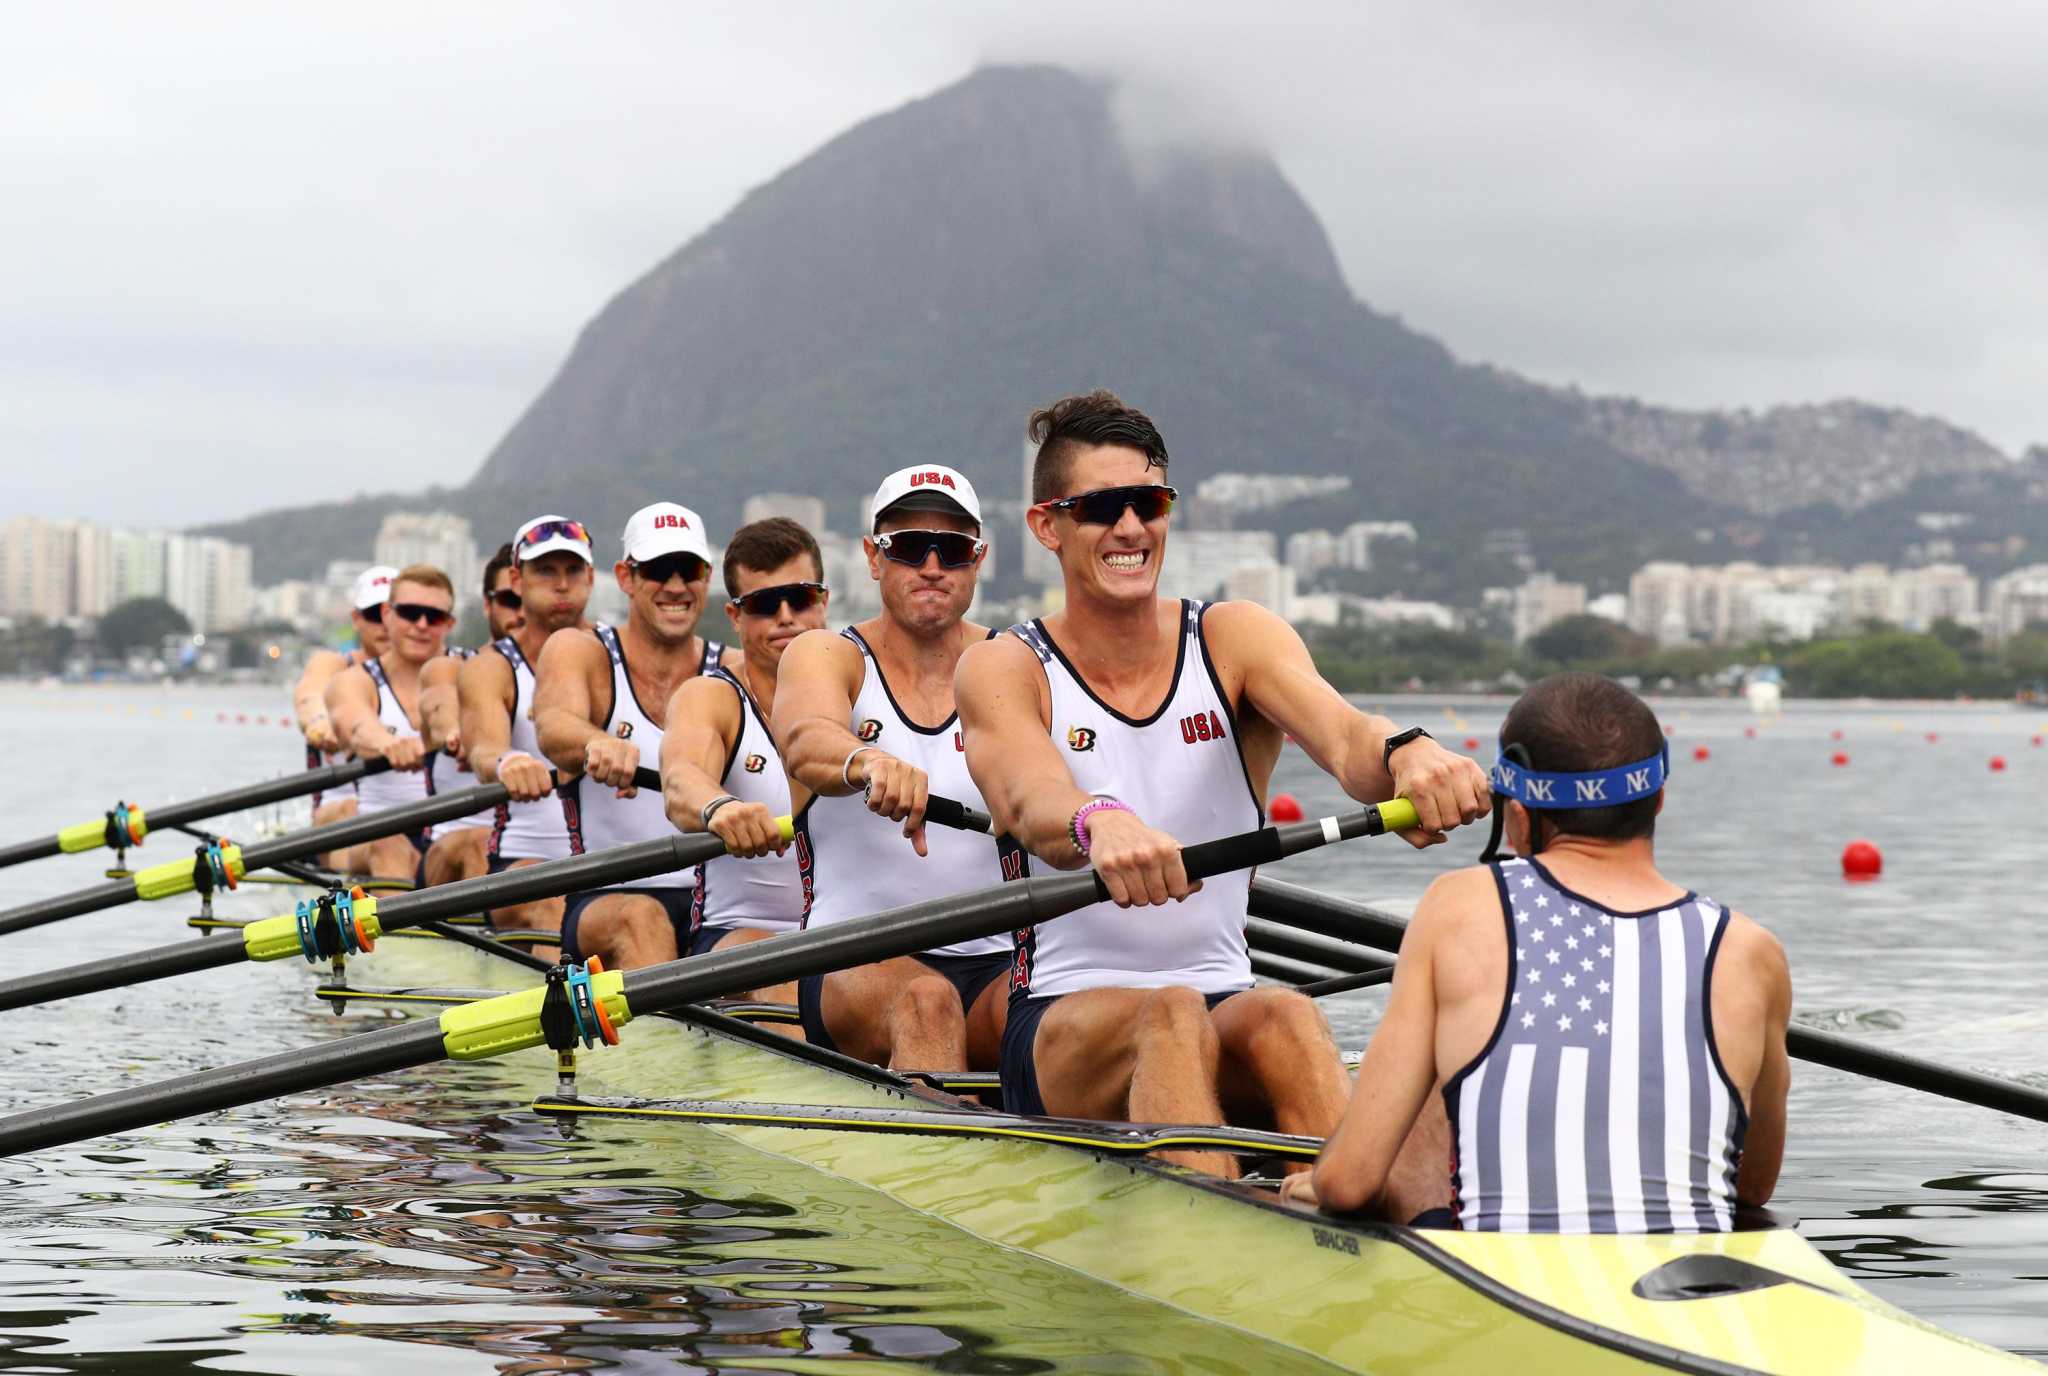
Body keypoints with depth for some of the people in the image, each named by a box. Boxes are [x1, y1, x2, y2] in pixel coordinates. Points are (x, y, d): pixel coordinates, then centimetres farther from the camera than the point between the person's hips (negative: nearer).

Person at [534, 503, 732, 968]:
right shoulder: (579, 652, 3)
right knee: (641, 919, -36)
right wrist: (597, 742, -44)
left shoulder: (735, 672, 10)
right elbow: (555, 724, -19)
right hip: (606, 900, -2)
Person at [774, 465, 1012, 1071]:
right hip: (856, 963, -2)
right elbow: (806, 742, -21)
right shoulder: (824, 656, 4)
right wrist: (867, 762, -46)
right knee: (925, 1001, -35)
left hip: (996, 964, 2)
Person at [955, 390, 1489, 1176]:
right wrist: (1098, 824, -49)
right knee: (1170, 1017, -33)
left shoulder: (1234, 640, 5)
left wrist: (1405, 752, -42)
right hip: (1062, 1023, -2)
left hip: (1224, 1002, 2)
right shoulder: (1004, 670, -1)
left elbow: (1341, 735, -17)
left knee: (1286, 1019, -31)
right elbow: (1033, 802, -23)